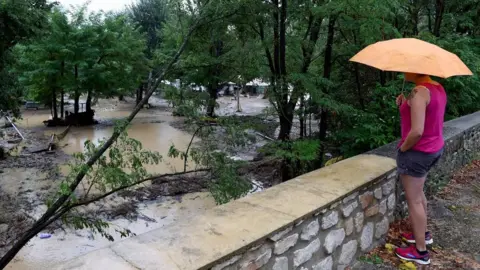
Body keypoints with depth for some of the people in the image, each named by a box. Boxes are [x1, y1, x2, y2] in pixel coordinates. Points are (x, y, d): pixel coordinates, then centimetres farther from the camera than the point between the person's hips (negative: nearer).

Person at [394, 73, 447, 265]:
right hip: (435, 149, 10)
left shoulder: (419, 91, -24)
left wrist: (403, 148, -14)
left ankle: (421, 251, 18)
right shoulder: (438, 88, 5)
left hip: (416, 152, -9)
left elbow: (417, 131, -30)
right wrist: (405, 105, 2)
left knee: (413, 201, 5)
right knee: (418, 193, 26)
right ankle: (423, 233, 43)